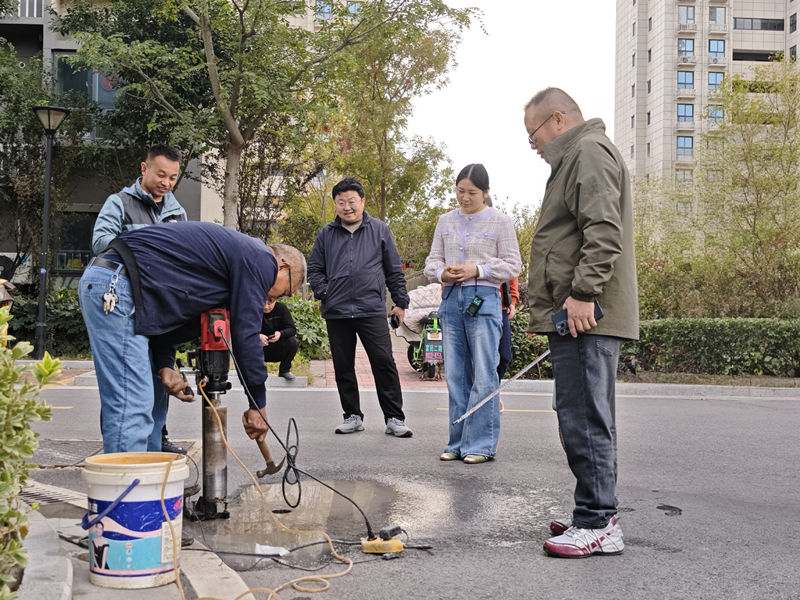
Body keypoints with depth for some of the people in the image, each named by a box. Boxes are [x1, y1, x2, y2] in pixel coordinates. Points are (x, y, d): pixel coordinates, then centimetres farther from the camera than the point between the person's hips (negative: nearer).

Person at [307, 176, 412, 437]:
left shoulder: (379, 230, 8)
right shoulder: (326, 234, 11)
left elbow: (394, 270, 11)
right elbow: (314, 269, 17)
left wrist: (400, 301, 8)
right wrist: (324, 293, 1)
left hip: (372, 310, -2)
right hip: (336, 313, 2)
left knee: (384, 363, -7)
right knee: (343, 367, 8)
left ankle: (394, 418, 1)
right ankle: (352, 416, 20)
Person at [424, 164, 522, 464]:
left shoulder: (500, 221, 2)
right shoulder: (446, 221, 15)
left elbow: (512, 266, 0)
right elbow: (432, 261, 16)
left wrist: (477, 270, -13)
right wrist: (442, 273, -7)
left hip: (484, 299, -4)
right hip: (451, 299, 5)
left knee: (483, 375, -6)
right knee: (455, 375, 6)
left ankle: (481, 444, 1)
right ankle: (458, 443, 14)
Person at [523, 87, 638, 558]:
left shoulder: (590, 152, -7)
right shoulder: (577, 157, 27)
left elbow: (604, 232, -20)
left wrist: (582, 293, -24)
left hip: (584, 314, -11)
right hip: (576, 316, 11)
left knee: (584, 418, -10)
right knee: (587, 417, 13)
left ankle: (597, 524, -5)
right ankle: (597, 516, 21)